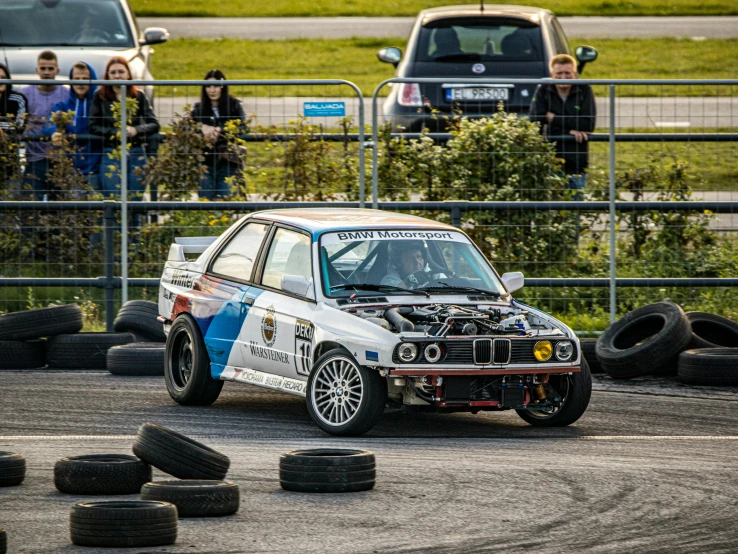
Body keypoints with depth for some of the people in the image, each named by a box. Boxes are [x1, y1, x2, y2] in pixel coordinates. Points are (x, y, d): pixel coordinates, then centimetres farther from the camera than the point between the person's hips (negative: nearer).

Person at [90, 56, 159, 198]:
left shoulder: (139, 96, 7)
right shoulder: (100, 96, 3)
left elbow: (154, 125, 4)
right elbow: (93, 127, -1)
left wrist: (136, 130, -15)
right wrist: (116, 132, -14)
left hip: (136, 154, 2)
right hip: (111, 154, -2)